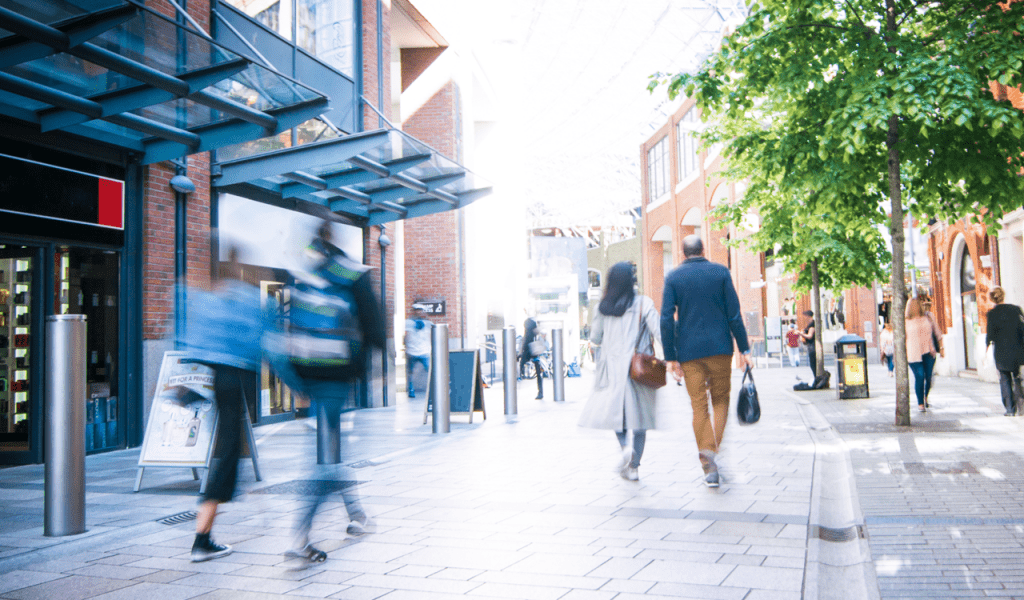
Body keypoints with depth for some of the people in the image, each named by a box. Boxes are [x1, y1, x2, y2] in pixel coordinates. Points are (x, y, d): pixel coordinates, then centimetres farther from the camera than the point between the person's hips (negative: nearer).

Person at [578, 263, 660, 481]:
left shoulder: (603, 307, 2)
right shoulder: (644, 303, -5)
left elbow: (595, 337, 11)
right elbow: (659, 333, -12)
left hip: (612, 367, 2)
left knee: (616, 409, 14)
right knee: (639, 413, 7)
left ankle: (624, 447, -13)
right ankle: (633, 467, 8)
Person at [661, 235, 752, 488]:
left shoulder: (673, 277, 1)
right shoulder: (720, 272, 1)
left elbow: (666, 319, -5)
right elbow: (734, 314, -2)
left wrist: (670, 357, -1)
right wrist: (744, 349, 4)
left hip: (689, 351, 0)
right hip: (719, 347, 0)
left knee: (699, 406, 6)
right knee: (721, 399, 16)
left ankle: (709, 466, 3)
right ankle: (714, 447, -4)